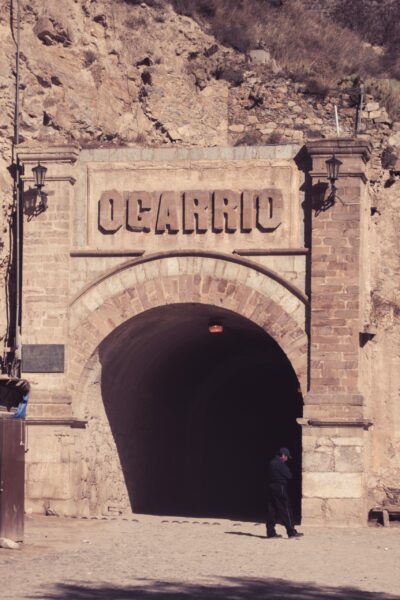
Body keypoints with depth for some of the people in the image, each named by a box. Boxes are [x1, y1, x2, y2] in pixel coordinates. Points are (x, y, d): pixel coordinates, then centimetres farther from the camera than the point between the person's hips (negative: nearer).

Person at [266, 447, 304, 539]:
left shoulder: (271, 463, 14)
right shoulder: (280, 464, -13)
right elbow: (289, 476, -10)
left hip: (271, 488, 9)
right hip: (280, 489, -9)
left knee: (272, 510, 8)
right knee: (286, 510, -6)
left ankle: (271, 532, 7)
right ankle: (291, 532, -6)